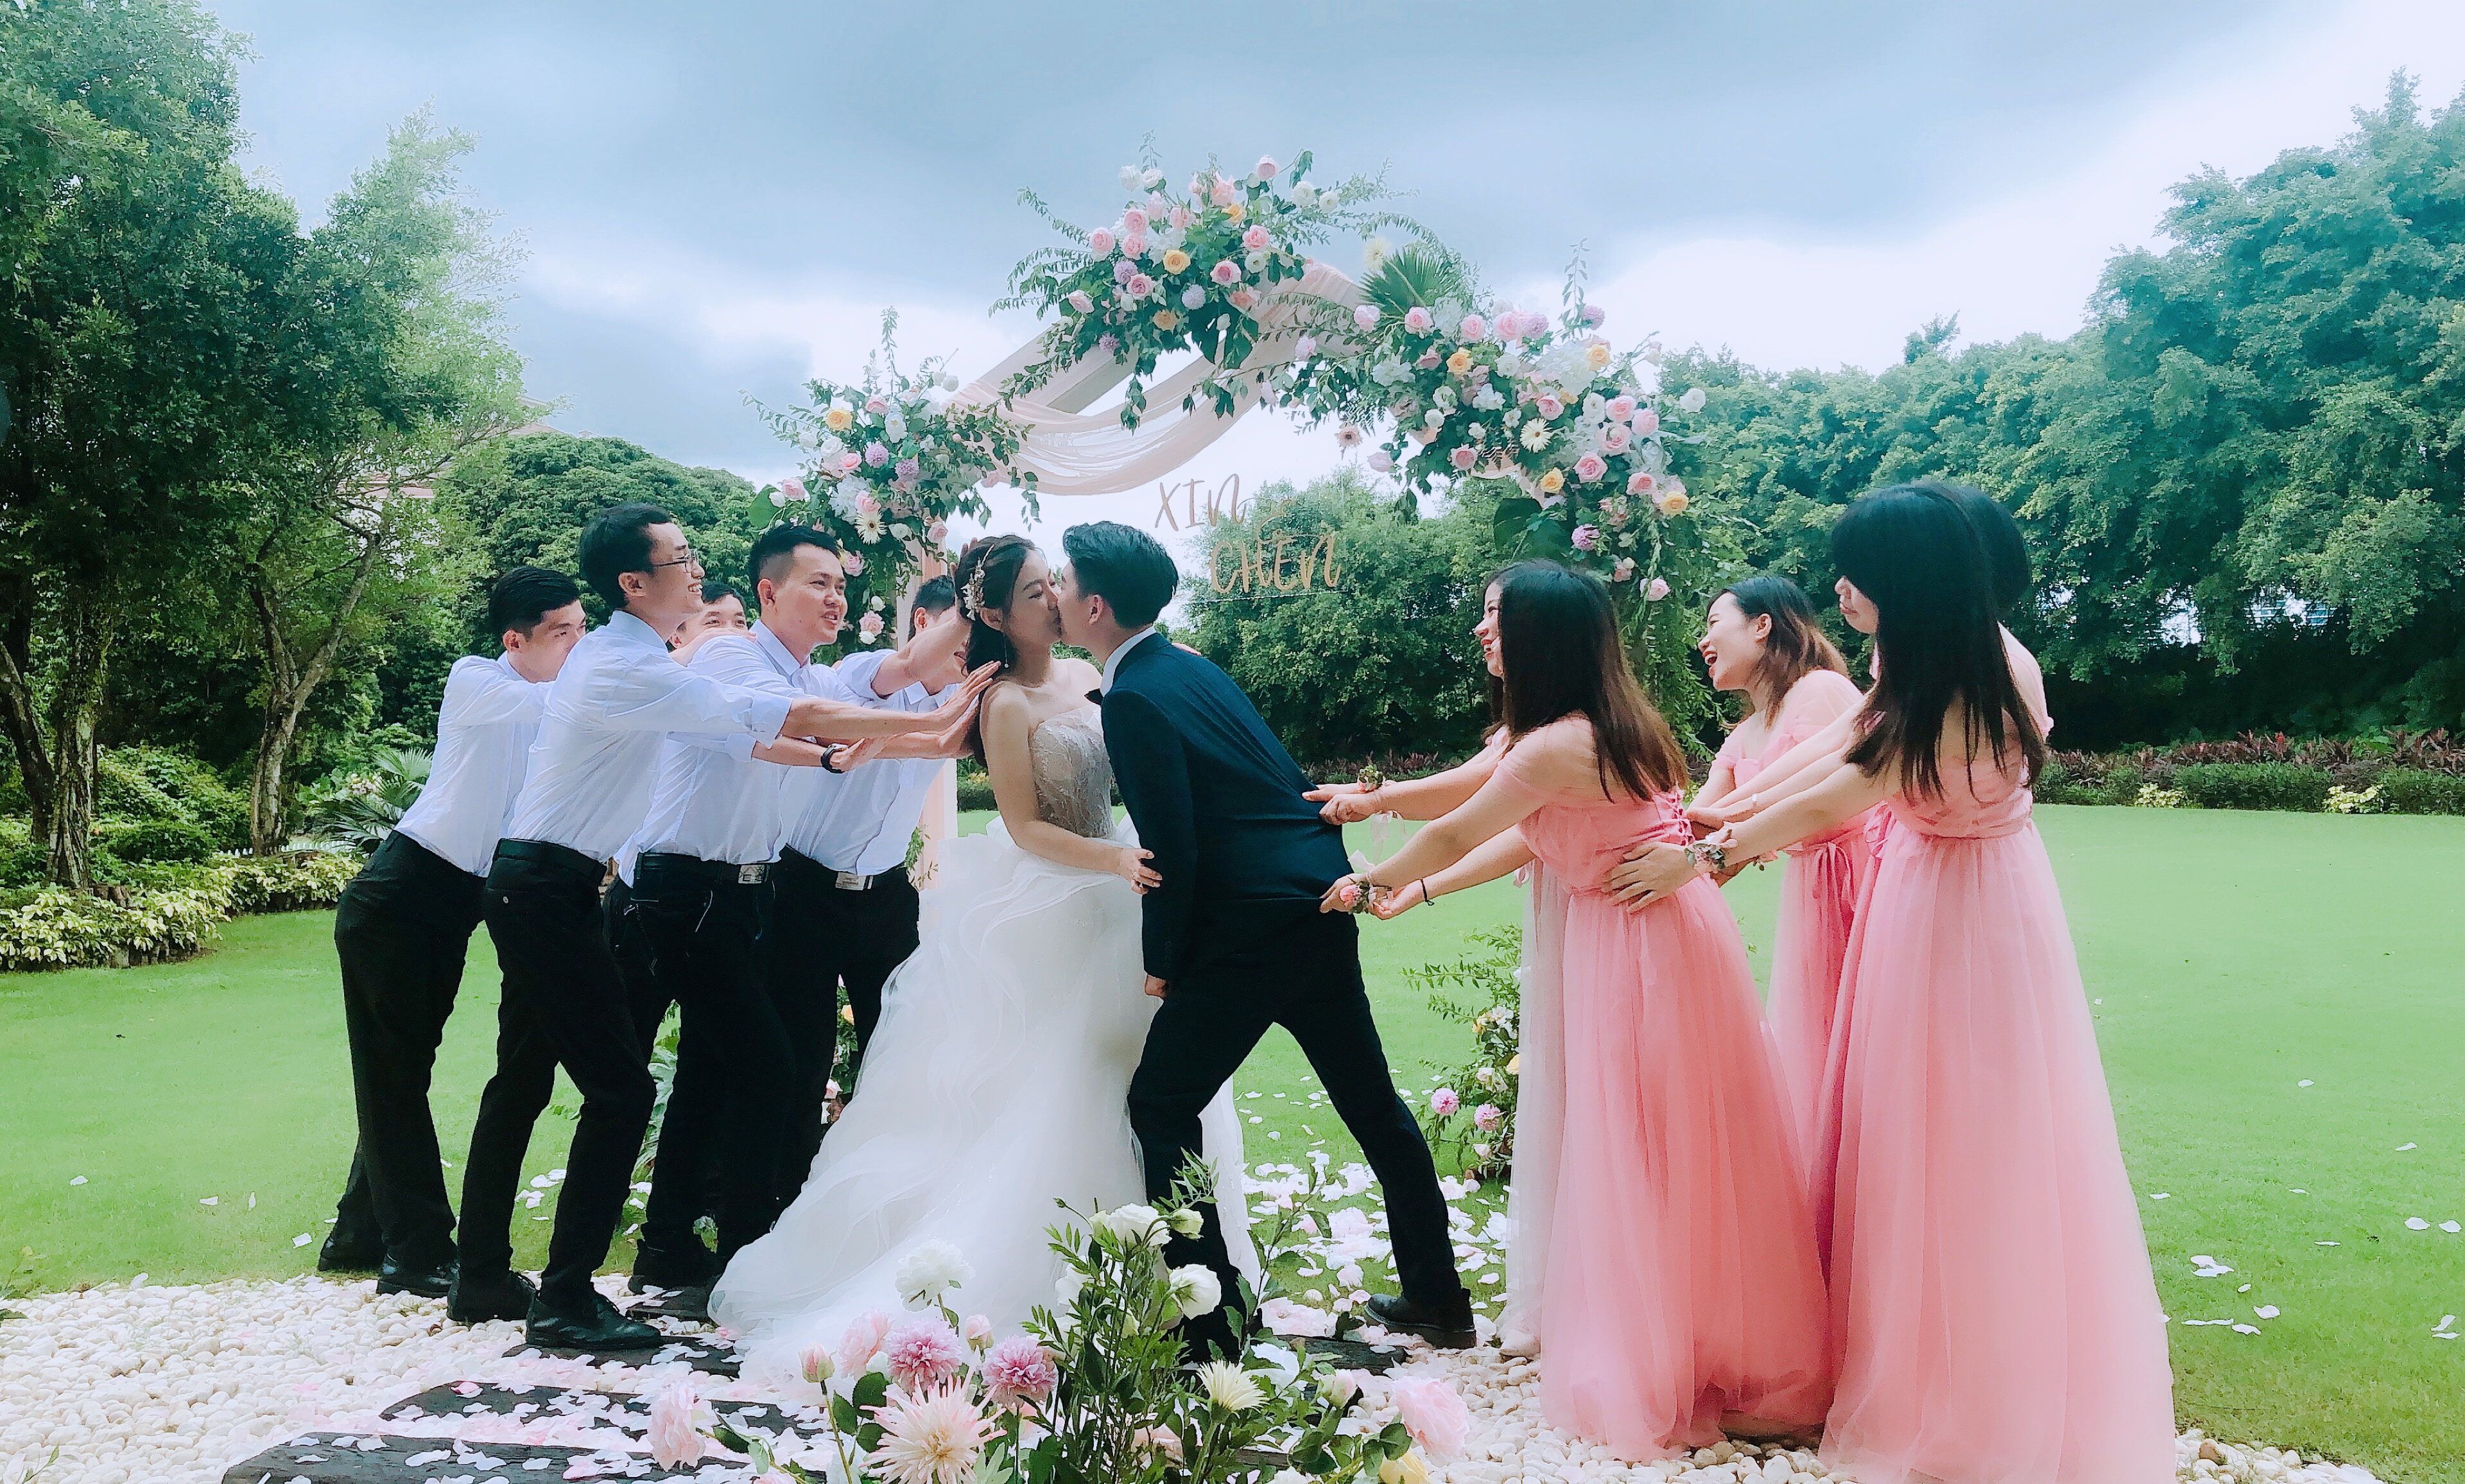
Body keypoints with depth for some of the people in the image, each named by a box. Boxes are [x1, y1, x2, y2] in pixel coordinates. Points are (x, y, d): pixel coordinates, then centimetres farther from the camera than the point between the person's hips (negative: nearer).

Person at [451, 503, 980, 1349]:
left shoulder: (617, 654, 11)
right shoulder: (633, 673, -21)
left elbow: (738, 727, 22)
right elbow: (789, 718, -24)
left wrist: (827, 750, 18)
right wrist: (929, 723, -21)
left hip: (531, 888, 11)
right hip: (550, 892, -11)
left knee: (522, 1082, 16)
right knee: (620, 1088, -9)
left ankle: (482, 1279, 26)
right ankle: (566, 1300, -2)